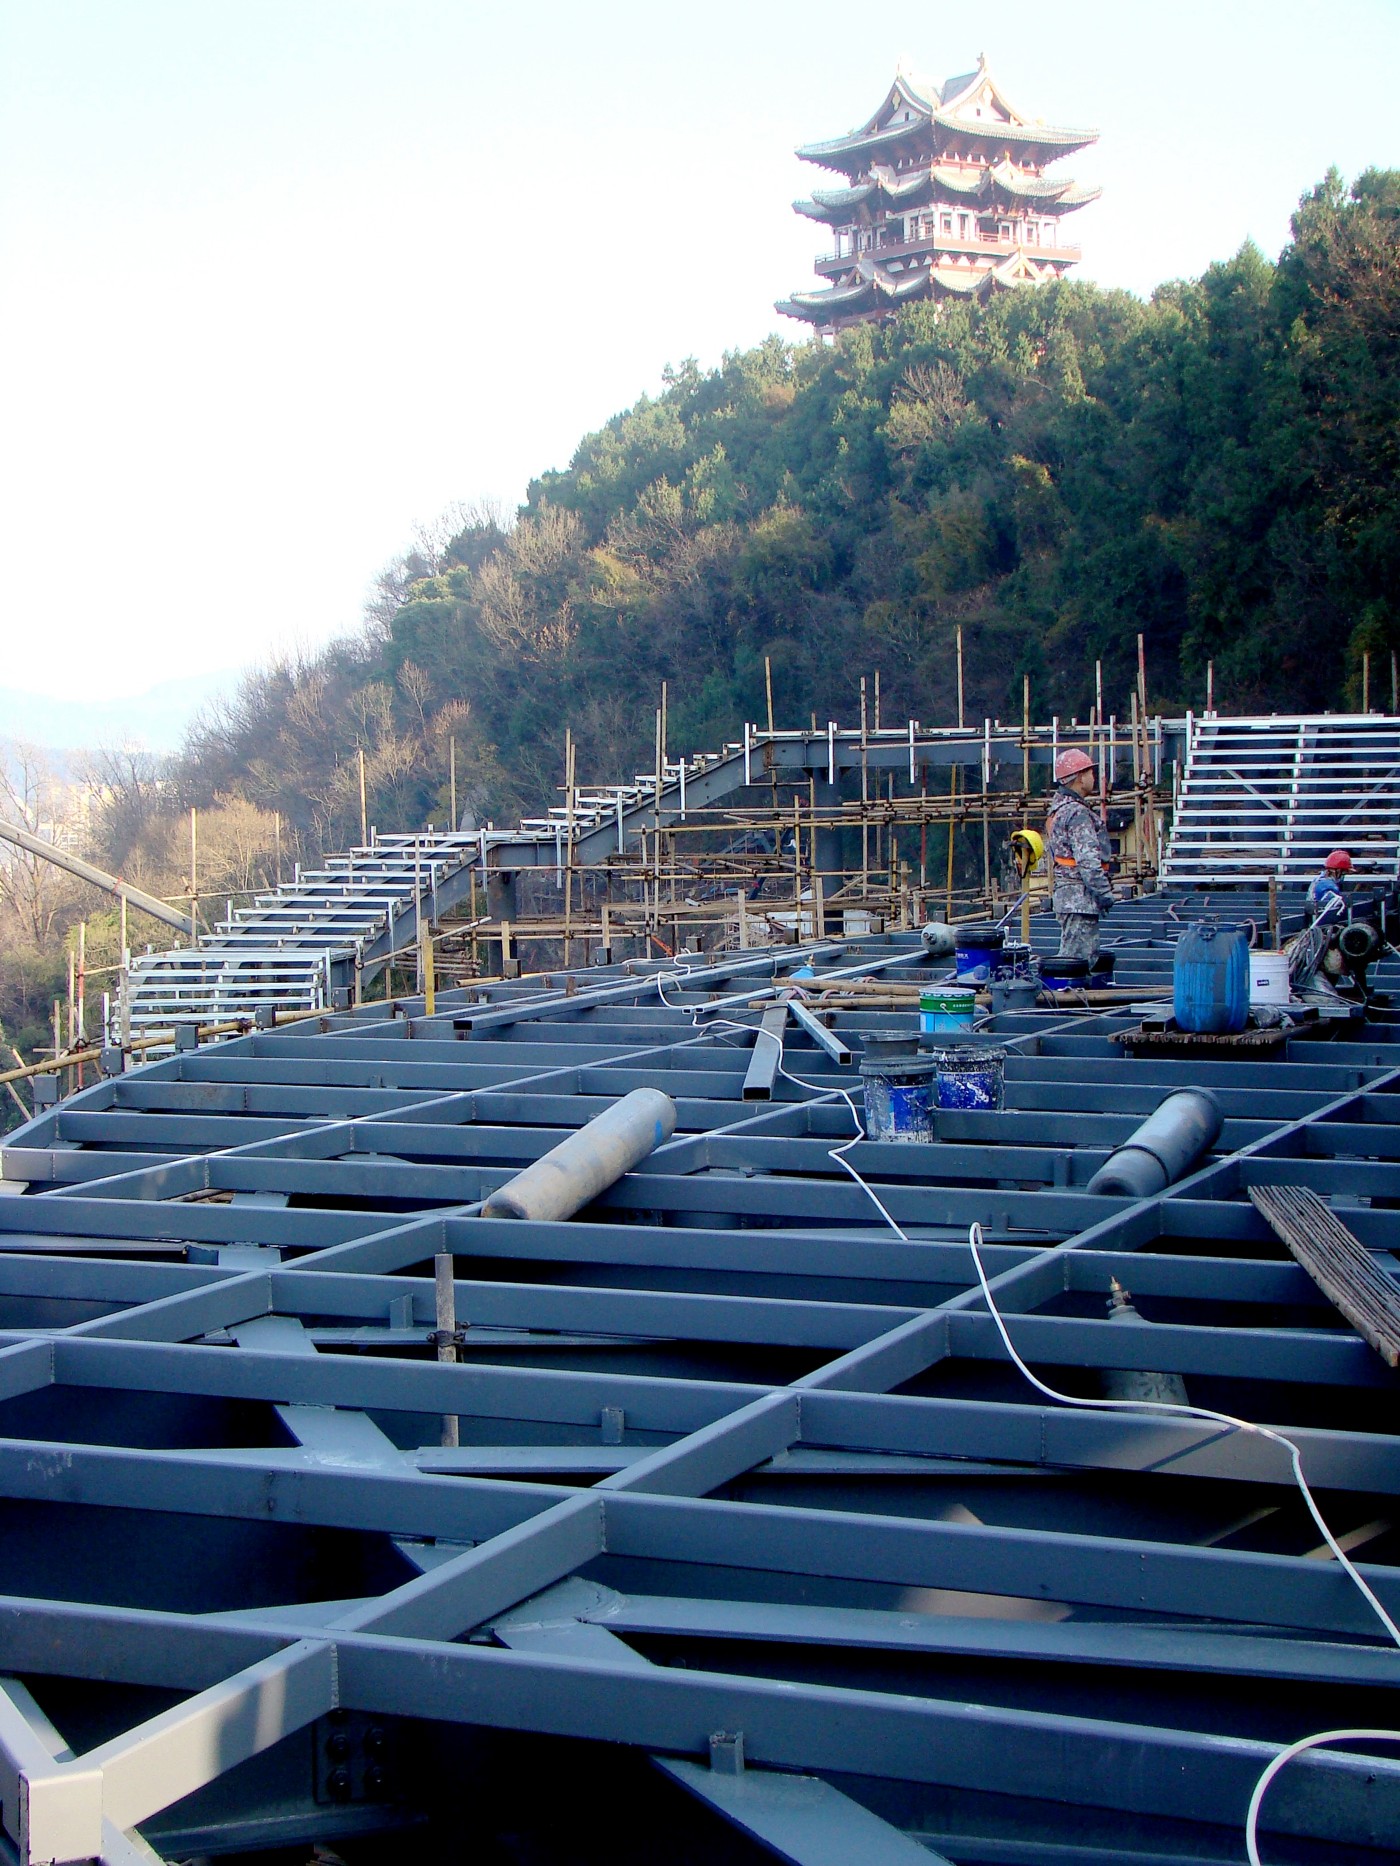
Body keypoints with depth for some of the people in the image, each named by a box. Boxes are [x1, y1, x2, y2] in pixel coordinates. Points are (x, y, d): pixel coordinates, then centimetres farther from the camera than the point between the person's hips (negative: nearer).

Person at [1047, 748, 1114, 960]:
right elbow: (1088, 861, -22)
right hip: (1081, 899, -10)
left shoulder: (1058, 811, 17)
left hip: (1065, 894, 10)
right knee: (1077, 958, -9)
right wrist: (1105, 893, -16)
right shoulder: (1078, 814, -16)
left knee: (1089, 956, 14)